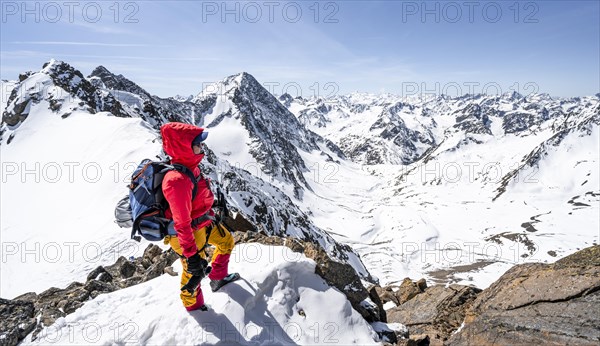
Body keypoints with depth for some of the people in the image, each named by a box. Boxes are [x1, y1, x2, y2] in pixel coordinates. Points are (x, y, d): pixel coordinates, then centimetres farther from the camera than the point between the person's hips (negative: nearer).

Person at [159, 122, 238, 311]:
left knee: (226, 241, 24)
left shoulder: (190, 166, -6)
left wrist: (210, 215, 24)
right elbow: (182, 224, -31)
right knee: (194, 272, 14)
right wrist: (191, 255, -24)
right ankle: (193, 305, 43)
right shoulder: (178, 180, -35)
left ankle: (218, 278, 45)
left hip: (203, 223, 9)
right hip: (190, 233, -9)